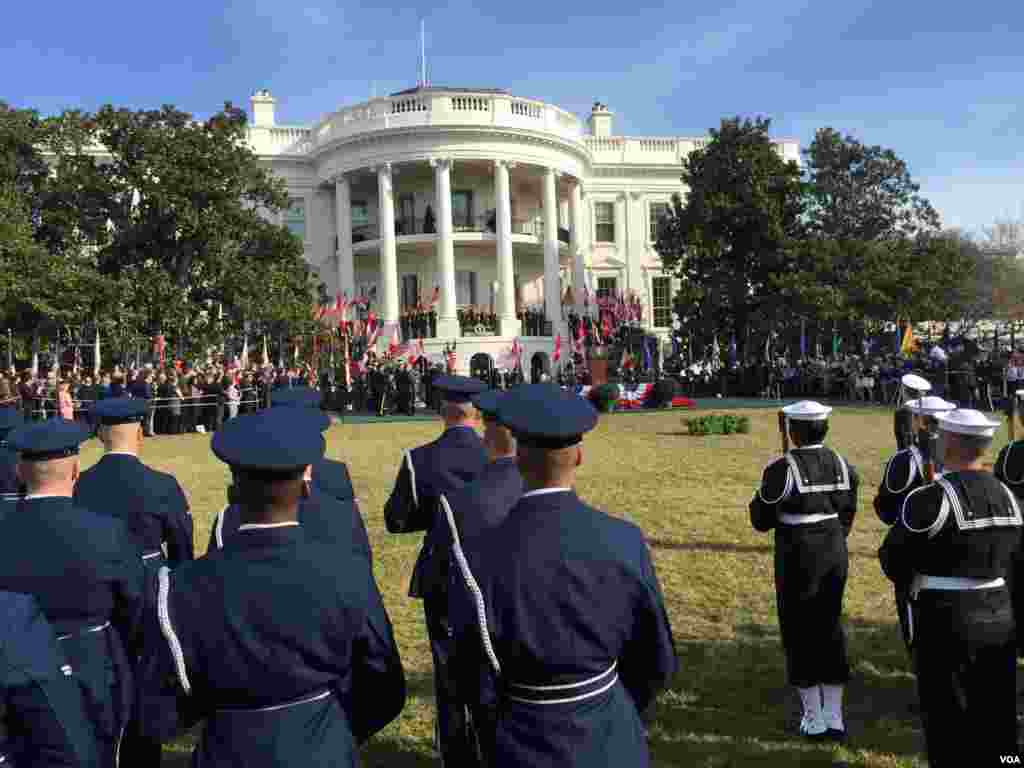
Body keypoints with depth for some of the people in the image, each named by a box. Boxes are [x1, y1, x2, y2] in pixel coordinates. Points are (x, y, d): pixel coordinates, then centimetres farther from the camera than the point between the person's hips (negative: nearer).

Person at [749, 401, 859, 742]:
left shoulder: (782, 469, -17)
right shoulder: (842, 465, 2)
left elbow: (762, 521, -10)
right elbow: (847, 516, 11)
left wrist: (763, 495, 7)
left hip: (798, 560, -6)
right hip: (835, 556, 6)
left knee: (800, 633, 8)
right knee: (831, 630, 15)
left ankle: (814, 720, 17)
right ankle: (834, 717, 22)